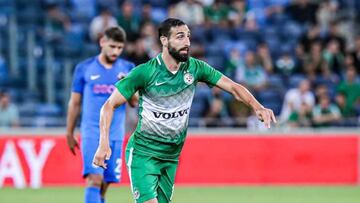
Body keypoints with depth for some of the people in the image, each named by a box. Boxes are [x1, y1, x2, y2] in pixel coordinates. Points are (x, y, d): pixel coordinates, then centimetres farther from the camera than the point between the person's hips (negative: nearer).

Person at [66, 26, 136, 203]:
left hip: (115, 134, 2)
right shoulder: (84, 68, 3)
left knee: (105, 182, 3)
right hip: (91, 132, -2)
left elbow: (135, 102, 4)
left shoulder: (128, 69, 7)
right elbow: (75, 103, 10)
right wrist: (69, 133, 11)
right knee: (95, 179, -16)